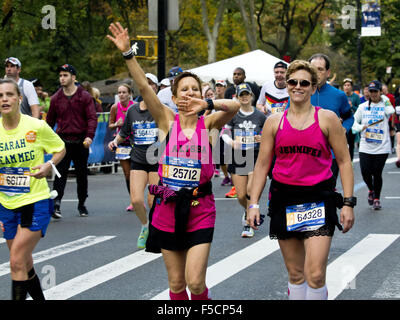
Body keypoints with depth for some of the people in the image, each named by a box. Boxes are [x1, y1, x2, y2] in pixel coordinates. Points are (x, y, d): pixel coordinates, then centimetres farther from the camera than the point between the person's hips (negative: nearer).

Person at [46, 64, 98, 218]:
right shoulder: (56, 98, 6)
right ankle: (56, 203, -19)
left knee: (82, 174, 11)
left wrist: (89, 136, -21)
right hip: (63, 142, 0)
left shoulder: (85, 96, -1)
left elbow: (92, 118, -6)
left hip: (81, 142, 0)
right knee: (60, 173, -12)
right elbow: (50, 120, 13)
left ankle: (81, 204, 25)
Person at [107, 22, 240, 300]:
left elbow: (235, 106, -18)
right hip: (168, 207, 2)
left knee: (195, 282, -9)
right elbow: (144, 87, -9)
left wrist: (206, 104, -34)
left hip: (199, 208, -2)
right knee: (176, 282, 9)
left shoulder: (208, 124, 0)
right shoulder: (167, 121, 2)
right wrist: (127, 53, -20)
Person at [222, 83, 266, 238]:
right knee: (241, 196, 0)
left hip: (255, 157, -1)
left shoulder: (260, 116, 2)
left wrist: (263, 139, -9)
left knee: (251, 191, -16)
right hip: (237, 158, 1)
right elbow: (224, 133, 5)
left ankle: (248, 223, 5)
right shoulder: (233, 115, 2)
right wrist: (231, 142, -15)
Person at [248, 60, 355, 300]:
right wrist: (253, 203, 4)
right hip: (284, 198, 3)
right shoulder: (274, 122, 7)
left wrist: (348, 203, -4)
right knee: (295, 274, 9)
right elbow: (262, 164, 10)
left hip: (318, 199, -3)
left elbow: (344, 161, 3)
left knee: (315, 275, -13)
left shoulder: (327, 119, 1)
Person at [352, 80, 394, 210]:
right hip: (365, 147, 2)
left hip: (382, 147, -2)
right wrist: (361, 127, -9)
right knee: (365, 172, -5)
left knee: (377, 174, 0)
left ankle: (377, 198, 20)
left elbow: (390, 112, -21)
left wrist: (384, 100, -9)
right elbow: (354, 121, 11)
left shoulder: (385, 105, 1)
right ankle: (371, 190, 27)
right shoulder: (363, 106, 7)